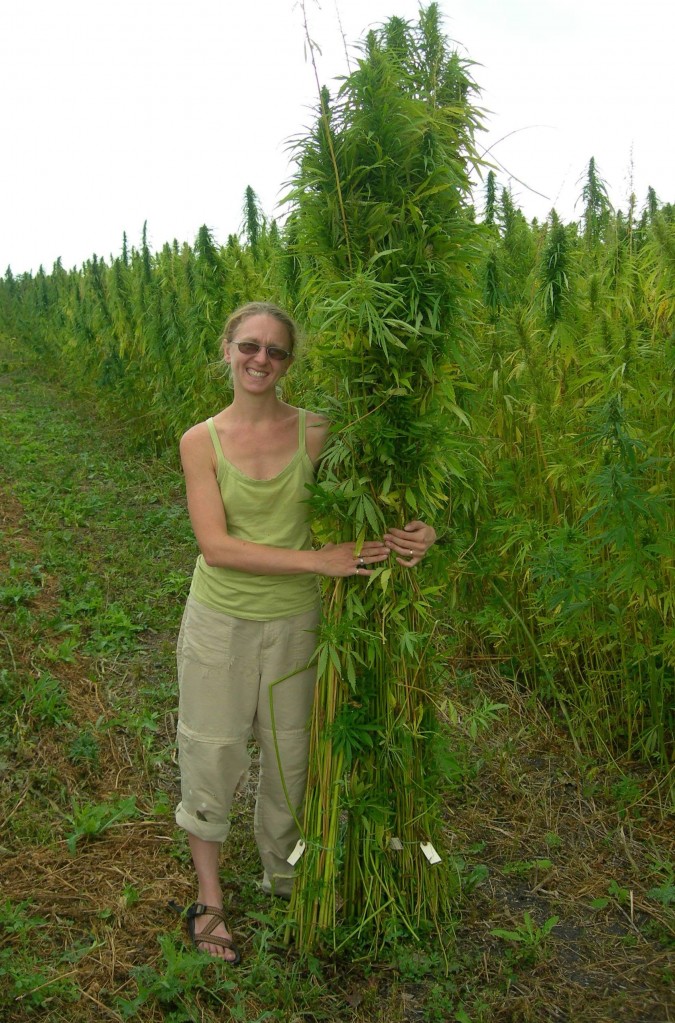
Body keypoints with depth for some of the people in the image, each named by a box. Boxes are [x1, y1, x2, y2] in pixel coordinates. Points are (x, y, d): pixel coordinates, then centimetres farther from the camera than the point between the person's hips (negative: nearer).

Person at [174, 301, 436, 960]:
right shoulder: (201, 441, -9)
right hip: (219, 622, -1)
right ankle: (208, 897, 35)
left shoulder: (316, 432, -7)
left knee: (290, 756, 16)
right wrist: (321, 559, -24)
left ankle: (283, 879, 43)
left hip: (293, 622, 1)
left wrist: (420, 532, -21)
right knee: (212, 754, 11)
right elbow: (215, 545, -18)